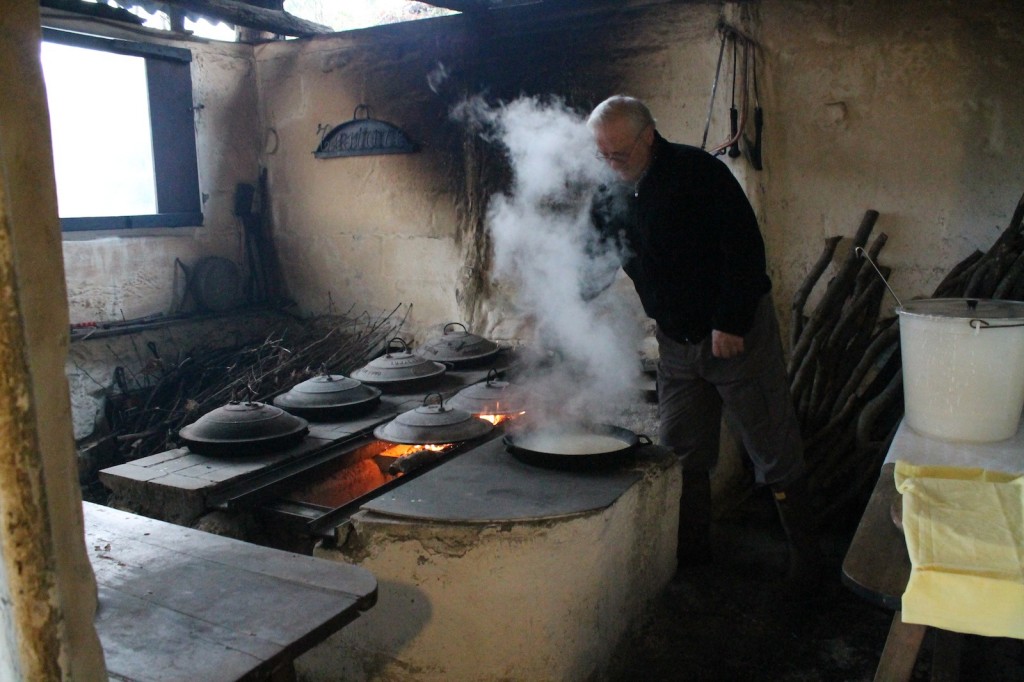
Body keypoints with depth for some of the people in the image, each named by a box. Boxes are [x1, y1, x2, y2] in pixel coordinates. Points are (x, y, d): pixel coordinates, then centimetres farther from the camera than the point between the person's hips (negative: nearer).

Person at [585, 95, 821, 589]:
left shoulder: (698, 172, -16)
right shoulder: (610, 196, 2)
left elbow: (745, 248, -20)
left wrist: (731, 323, -22)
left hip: (738, 331, -6)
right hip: (675, 339, 6)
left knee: (771, 442, 3)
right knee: (679, 447, 11)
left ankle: (803, 545, 19)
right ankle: (691, 546, 27)